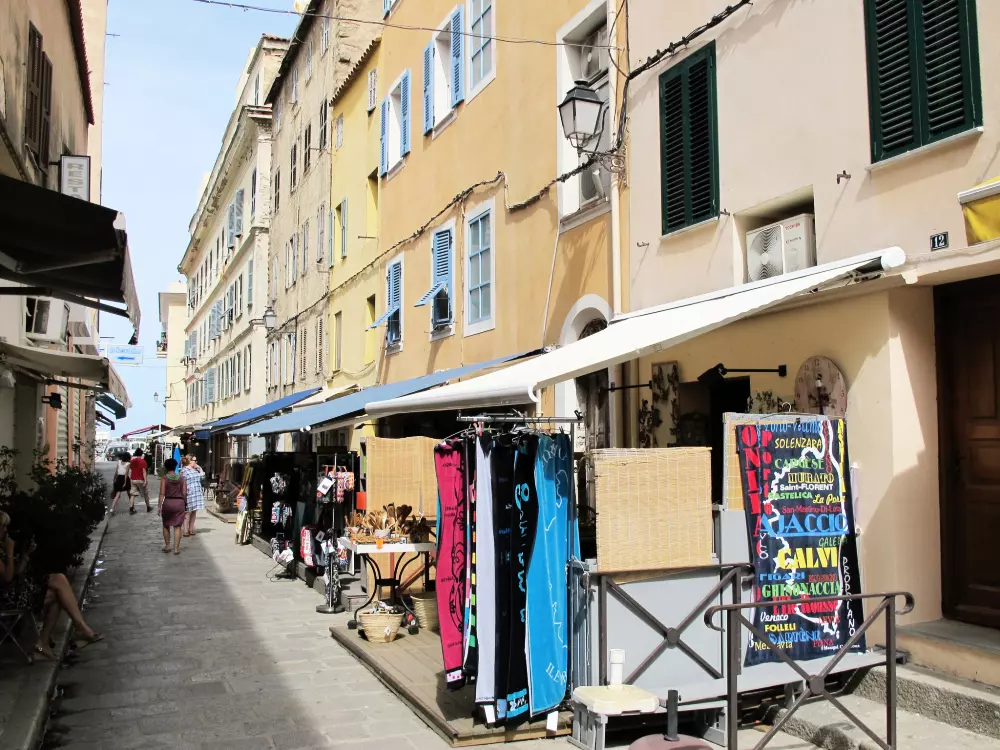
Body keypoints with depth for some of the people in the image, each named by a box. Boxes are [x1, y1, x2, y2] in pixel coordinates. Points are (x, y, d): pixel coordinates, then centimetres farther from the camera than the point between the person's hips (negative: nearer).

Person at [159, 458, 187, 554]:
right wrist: (184, 503, 11)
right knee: (177, 527, 4)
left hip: (168, 502, -1)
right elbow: (184, 493, 0)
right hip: (179, 503, 1)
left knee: (166, 525, 18)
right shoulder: (181, 478, 1)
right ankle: (176, 548, 2)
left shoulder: (164, 478, -5)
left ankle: (167, 546, 24)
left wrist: (160, 506, -6)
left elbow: (162, 494, -9)